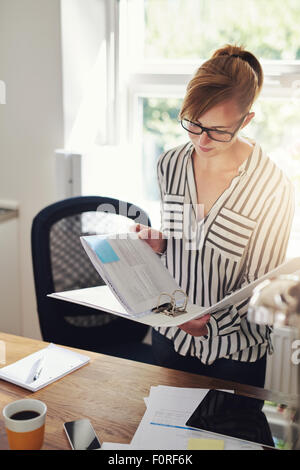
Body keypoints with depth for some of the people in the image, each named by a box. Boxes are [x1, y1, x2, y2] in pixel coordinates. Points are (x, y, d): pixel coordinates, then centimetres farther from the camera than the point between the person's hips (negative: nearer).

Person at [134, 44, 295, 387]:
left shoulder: (273, 189, -20)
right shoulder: (169, 165, -5)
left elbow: (261, 285, -15)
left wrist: (213, 322, -28)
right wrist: (157, 243, -11)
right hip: (169, 336, 4)